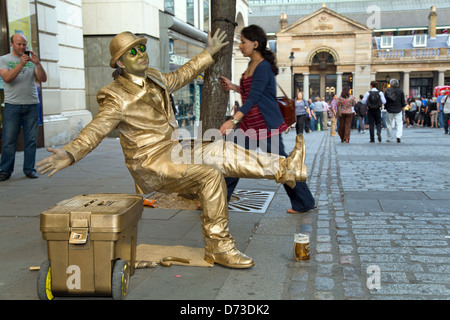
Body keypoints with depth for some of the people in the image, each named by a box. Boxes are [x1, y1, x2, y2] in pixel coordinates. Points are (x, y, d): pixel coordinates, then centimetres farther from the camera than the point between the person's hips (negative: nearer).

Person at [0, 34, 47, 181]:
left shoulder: (31, 60, 13)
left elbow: (43, 79, 4)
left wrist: (37, 63, -11)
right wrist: (21, 64, -17)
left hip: (32, 104, 2)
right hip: (12, 104, -2)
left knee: (31, 140, 2)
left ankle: (29, 169, 9)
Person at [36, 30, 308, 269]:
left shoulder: (154, 79, 9)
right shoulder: (118, 98, -15)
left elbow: (181, 76, 27)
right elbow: (95, 130, -25)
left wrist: (208, 53, 30)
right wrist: (69, 154, -43)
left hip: (172, 151, 8)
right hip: (150, 164, -8)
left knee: (221, 152, 4)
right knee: (210, 174, -24)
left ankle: (284, 168, 11)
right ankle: (218, 247, -19)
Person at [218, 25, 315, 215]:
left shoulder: (264, 67, -16)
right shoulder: (251, 65, 12)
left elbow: (253, 98, -25)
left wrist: (233, 120, -33)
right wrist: (233, 87, 13)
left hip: (266, 124, -9)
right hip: (249, 125, 9)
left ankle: (305, 203, 16)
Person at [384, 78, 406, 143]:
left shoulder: (387, 90, -8)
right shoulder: (400, 91, -1)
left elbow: (385, 100, -3)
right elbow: (403, 101, 4)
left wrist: (386, 107, 9)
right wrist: (402, 107, 17)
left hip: (389, 110, -1)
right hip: (398, 111, 1)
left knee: (389, 124, 8)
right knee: (399, 123, 3)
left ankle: (389, 138, 14)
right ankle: (398, 136, -15)